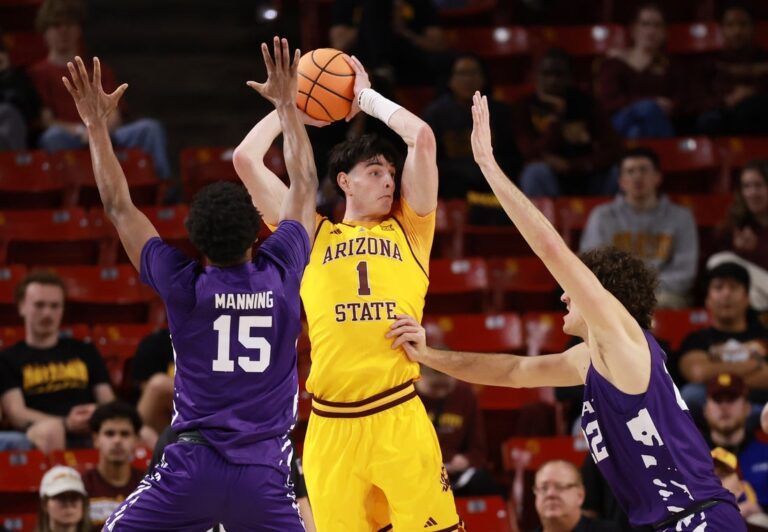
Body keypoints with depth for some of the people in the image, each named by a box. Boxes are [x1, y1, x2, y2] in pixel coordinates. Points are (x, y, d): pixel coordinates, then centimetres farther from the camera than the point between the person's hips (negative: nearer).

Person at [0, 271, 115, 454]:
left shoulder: (85, 352, 27)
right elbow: (17, 413, 1)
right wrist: (66, 424, -17)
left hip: (88, 437, 3)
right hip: (35, 438, -3)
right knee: (49, 430, -41)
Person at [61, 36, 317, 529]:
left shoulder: (183, 285, -3)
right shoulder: (282, 274, 0)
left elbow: (120, 206, 8)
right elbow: (304, 187, 15)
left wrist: (97, 124, 14)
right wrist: (287, 106, 25)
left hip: (192, 467, -1)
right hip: (264, 472, 1)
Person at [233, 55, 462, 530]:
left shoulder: (407, 231, 16)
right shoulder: (314, 237, 16)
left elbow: (422, 137, 8)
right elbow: (247, 159, 14)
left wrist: (367, 97, 19)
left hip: (399, 416, -1)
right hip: (332, 424, 1)